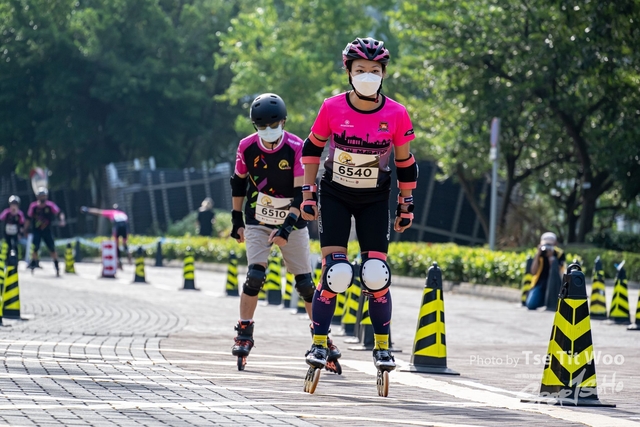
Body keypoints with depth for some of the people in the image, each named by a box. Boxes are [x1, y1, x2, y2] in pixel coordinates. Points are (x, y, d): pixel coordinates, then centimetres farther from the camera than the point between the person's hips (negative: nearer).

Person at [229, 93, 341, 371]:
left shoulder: (296, 148, -17)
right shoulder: (247, 147, -8)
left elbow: (301, 192, -18)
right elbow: (238, 182, 8)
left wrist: (288, 226, -27)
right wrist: (236, 219, 8)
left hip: (292, 223, -1)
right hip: (257, 223, 1)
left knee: (305, 283, 1)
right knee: (255, 275, -16)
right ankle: (244, 334, -5)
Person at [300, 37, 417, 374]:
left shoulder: (396, 115, -13)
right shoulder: (332, 108, -14)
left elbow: (405, 164, 0)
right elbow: (312, 149, 1)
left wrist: (406, 207, 4)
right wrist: (308, 193, 1)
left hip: (374, 201, 1)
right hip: (334, 196, -1)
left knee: (376, 275, -7)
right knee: (335, 273, -12)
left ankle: (382, 346, 7)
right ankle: (319, 343, 1)